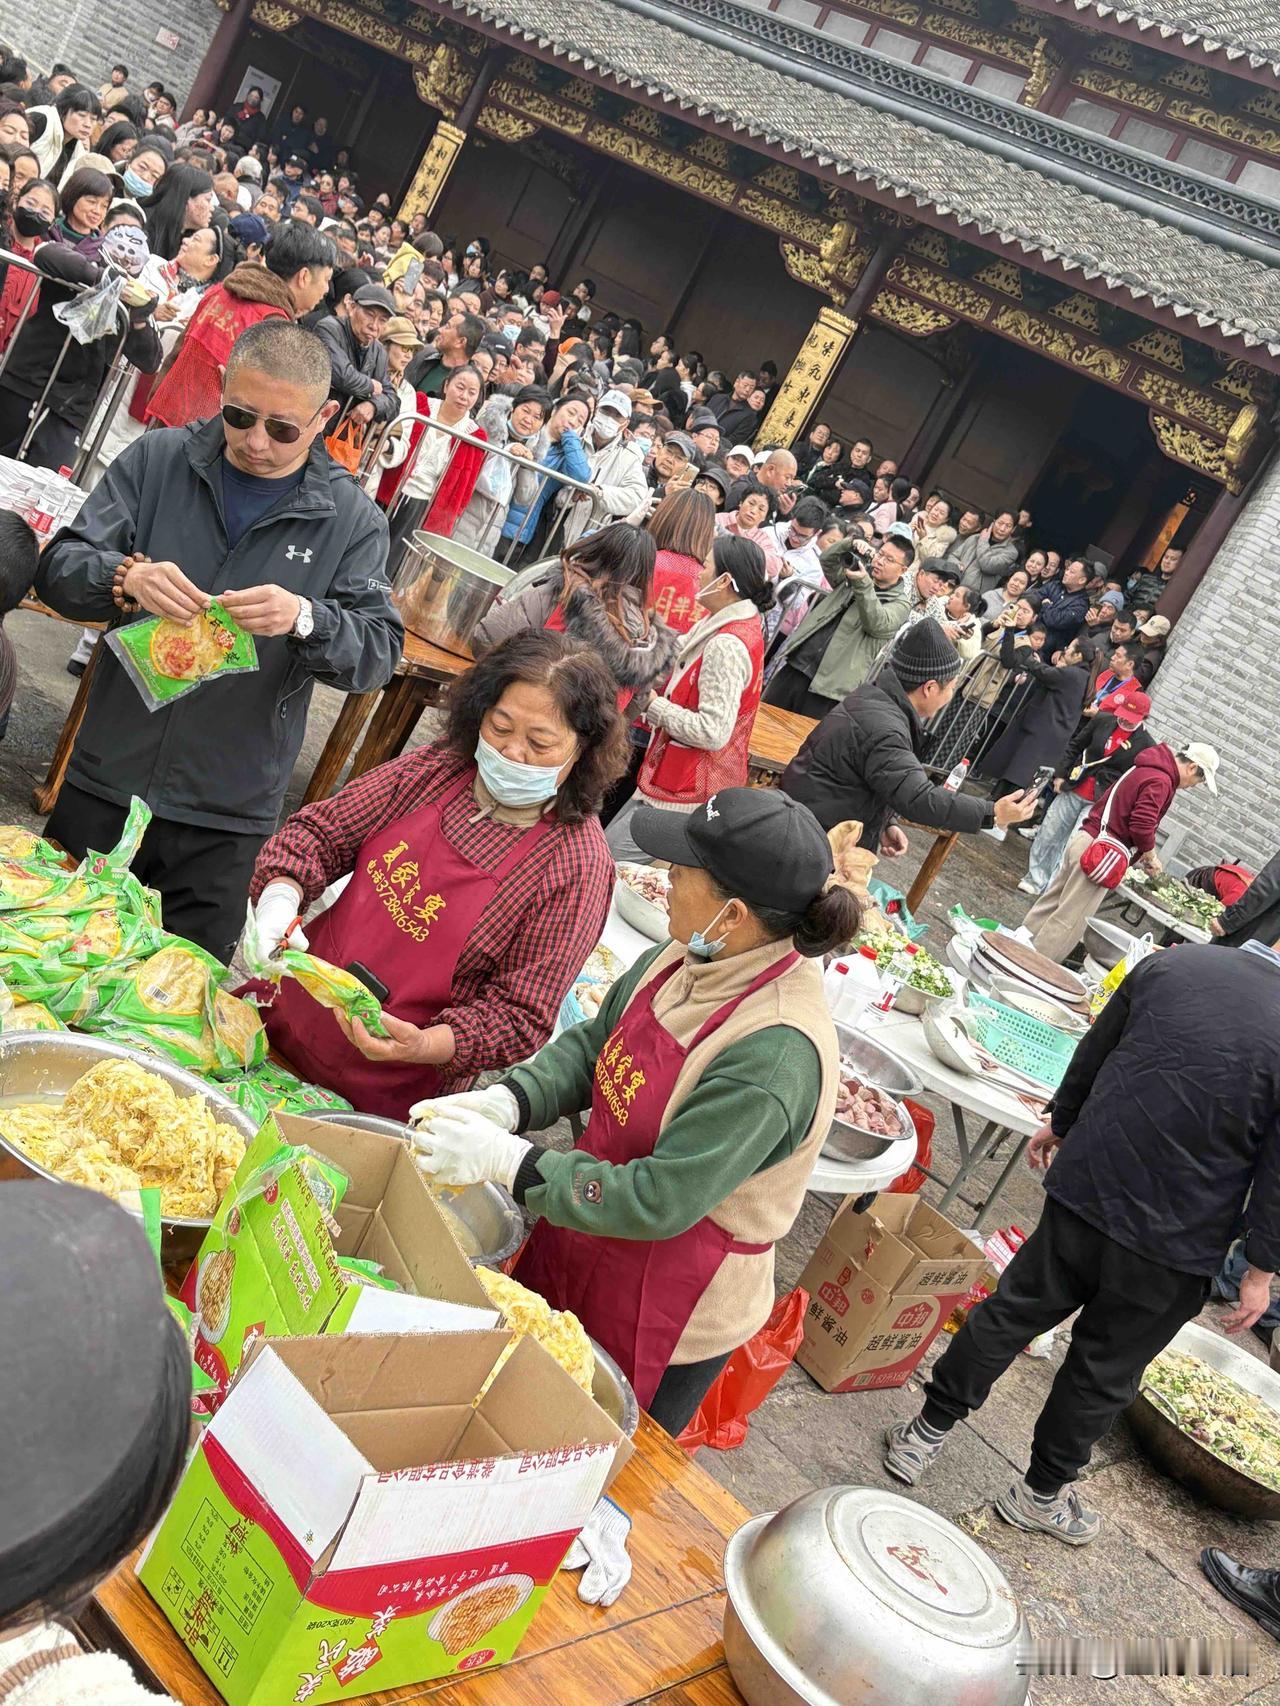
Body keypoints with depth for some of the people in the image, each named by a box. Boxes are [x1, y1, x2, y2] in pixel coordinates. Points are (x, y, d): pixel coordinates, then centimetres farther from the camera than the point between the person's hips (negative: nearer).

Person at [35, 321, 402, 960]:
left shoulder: (352, 519, -3)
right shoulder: (158, 459, -1)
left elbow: (379, 653, -8)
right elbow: (58, 568, -3)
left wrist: (305, 619, -29)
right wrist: (125, 577, -26)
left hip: (228, 817, -1)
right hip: (105, 784, 2)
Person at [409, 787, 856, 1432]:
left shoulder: (777, 1053, -33)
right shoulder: (684, 958, -9)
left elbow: (659, 1202, -30)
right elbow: (592, 1044, 4)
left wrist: (506, 1160, -26)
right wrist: (503, 1103, -13)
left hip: (667, 1321, -7)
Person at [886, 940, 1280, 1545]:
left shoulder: (1168, 963, -8)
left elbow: (1092, 1055, 6)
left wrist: (1062, 1122, 23)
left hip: (1082, 1189, 3)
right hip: (1174, 1244, -2)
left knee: (1012, 1312, 19)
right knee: (1104, 1370, 18)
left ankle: (926, 1431, 32)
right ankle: (1042, 1493, 37)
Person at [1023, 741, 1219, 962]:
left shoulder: (1145, 769, 18)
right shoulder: (1161, 782, -14)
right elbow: (1142, 825, -22)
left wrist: (1139, 855, 18)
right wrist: (1150, 857, -4)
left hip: (1084, 838, 10)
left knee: (1052, 902, 16)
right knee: (1070, 920, -3)